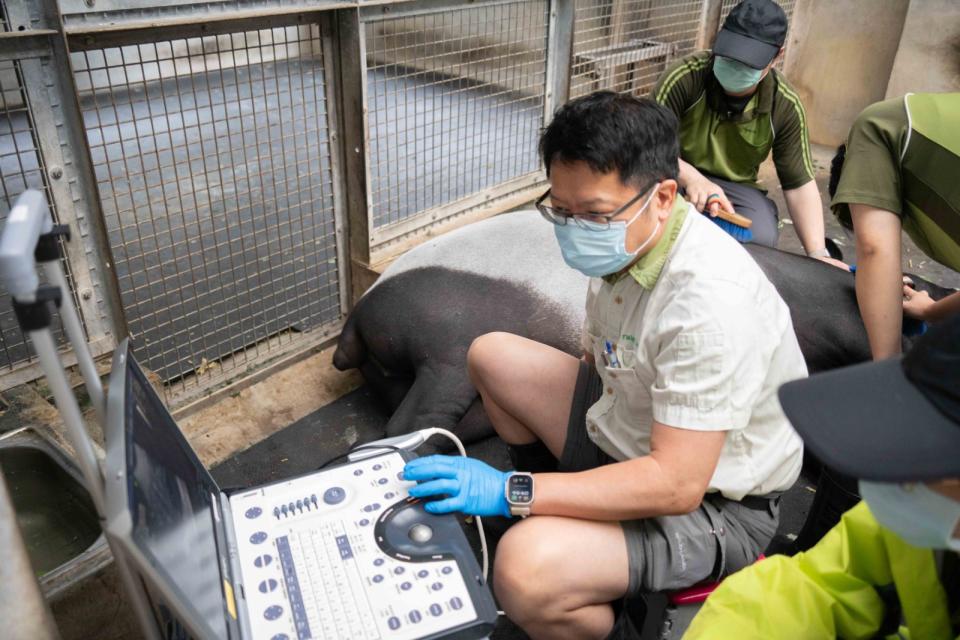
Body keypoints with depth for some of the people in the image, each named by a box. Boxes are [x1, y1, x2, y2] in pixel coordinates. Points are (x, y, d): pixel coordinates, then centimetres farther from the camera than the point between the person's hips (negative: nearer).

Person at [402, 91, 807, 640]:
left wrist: (511, 492, -32)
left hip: (709, 503, -8)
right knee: (490, 354, 5)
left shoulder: (710, 297, -33)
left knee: (526, 572, -33)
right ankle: (561, 506, 20)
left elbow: (677, 484, -33)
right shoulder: (623, 238, -6)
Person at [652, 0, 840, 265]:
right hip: (674, 174, -2)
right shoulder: (686, 77, -21)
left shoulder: (786, 106, -11)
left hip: (735, 185, 2)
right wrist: (690, 177, -40)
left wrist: (818, 253, -19)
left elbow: (799, 184, -7)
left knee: (761, 238, -28)